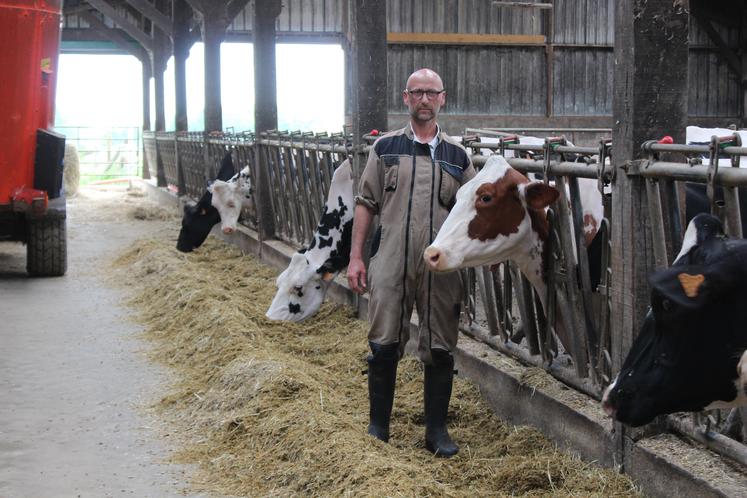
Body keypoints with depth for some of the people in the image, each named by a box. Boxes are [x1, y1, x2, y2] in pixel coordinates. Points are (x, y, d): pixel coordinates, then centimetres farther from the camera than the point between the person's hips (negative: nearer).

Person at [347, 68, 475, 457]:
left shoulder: (457, 155, 10)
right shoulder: (386, 148, 7)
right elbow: (366, 204, 6)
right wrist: (355, 257, 0)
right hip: (390, 264, -1)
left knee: (439, 349, 6)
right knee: (384, 345, 2)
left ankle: (437, 430, 19)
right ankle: (378, 428, 16)